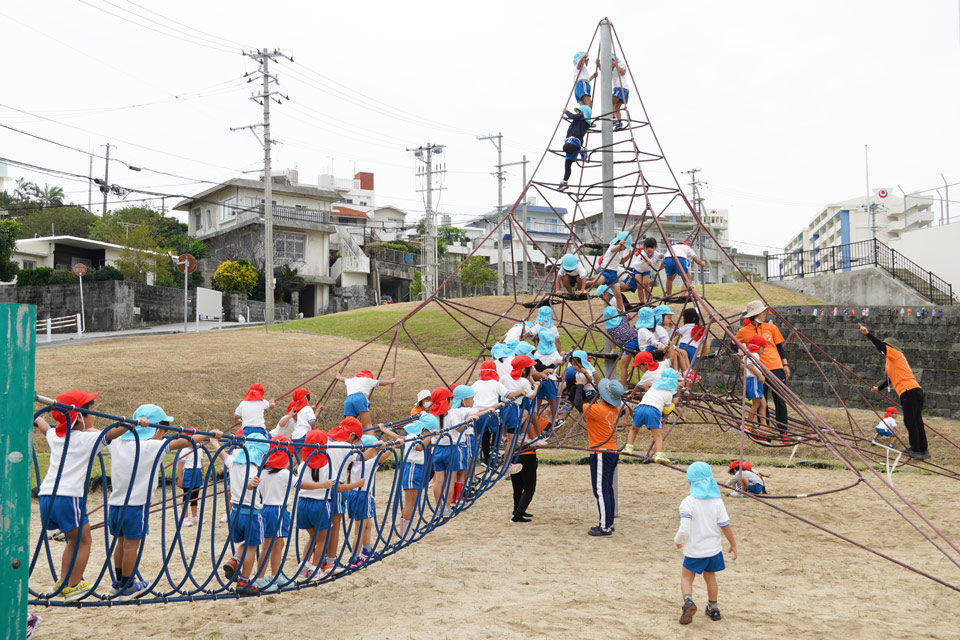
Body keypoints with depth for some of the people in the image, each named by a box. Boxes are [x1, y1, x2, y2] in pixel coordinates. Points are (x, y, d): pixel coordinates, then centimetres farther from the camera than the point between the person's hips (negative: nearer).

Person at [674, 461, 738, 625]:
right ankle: (713, 608, 35)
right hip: (714, 548, 4)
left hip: (694, 550, -4)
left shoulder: (688, 503, -19)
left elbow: (684, 530, -22)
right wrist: (733, 544, 9)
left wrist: (677, 540, -1)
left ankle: (688, 601, -13)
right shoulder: (717, 501, -7)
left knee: (686, 577, 13)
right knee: (710, 577, 24)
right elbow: (725, 526, -5)